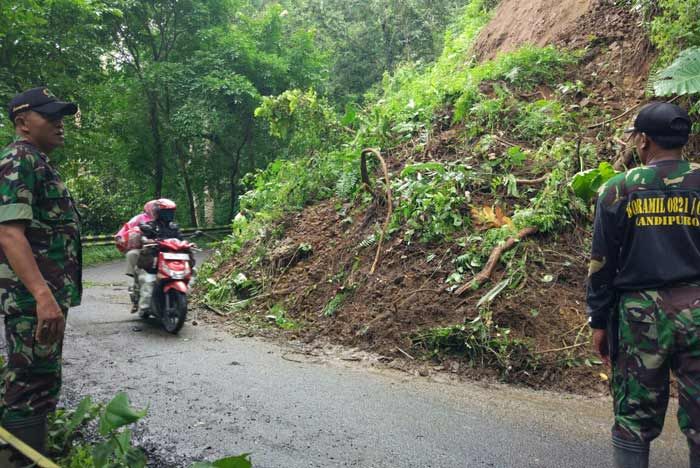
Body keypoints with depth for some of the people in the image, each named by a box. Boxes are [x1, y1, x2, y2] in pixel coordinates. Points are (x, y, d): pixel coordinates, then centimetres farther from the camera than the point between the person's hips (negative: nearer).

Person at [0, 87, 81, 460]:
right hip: (33, 296, -10)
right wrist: (43, 295, -33)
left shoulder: (38, 163, 20)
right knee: (31, 386, -6)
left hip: (48, 294, 10)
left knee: (40, 383, 17)